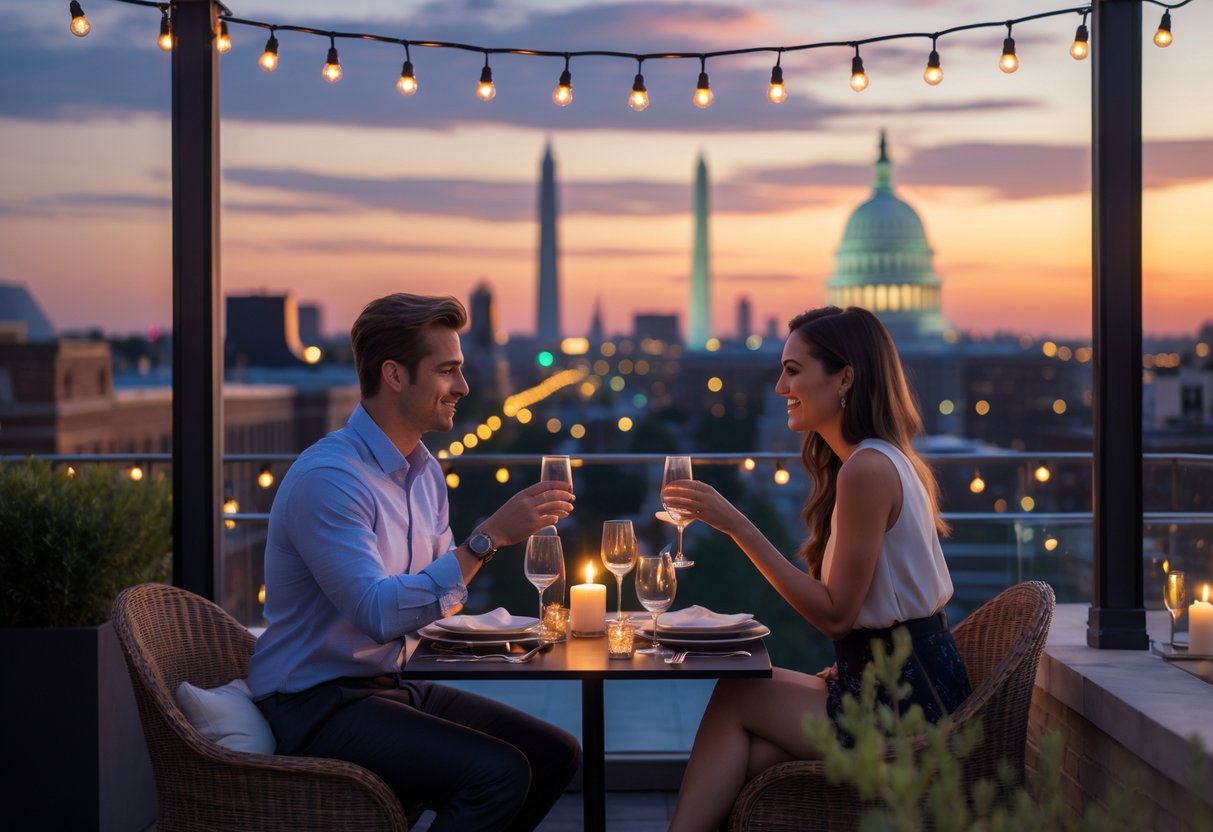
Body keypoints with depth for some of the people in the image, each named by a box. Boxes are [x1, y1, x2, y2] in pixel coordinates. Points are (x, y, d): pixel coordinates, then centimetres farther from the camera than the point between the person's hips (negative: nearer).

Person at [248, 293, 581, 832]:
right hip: (316, 706, -9)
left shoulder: (425, 471, 10)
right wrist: (489, 536, -29)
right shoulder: (327, 477, -20)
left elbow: (440, 595, 19)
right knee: (498, 772, -25)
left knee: (555, 754, 2)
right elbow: (380, 614, -30)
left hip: (389, 686, 9)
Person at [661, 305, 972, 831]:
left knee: (735, 699, 0)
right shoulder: (887, 459, 13)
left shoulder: (867, 470, -18)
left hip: (903, 704, -8)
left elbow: (835, 614, -18)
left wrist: (737, 526, -19)